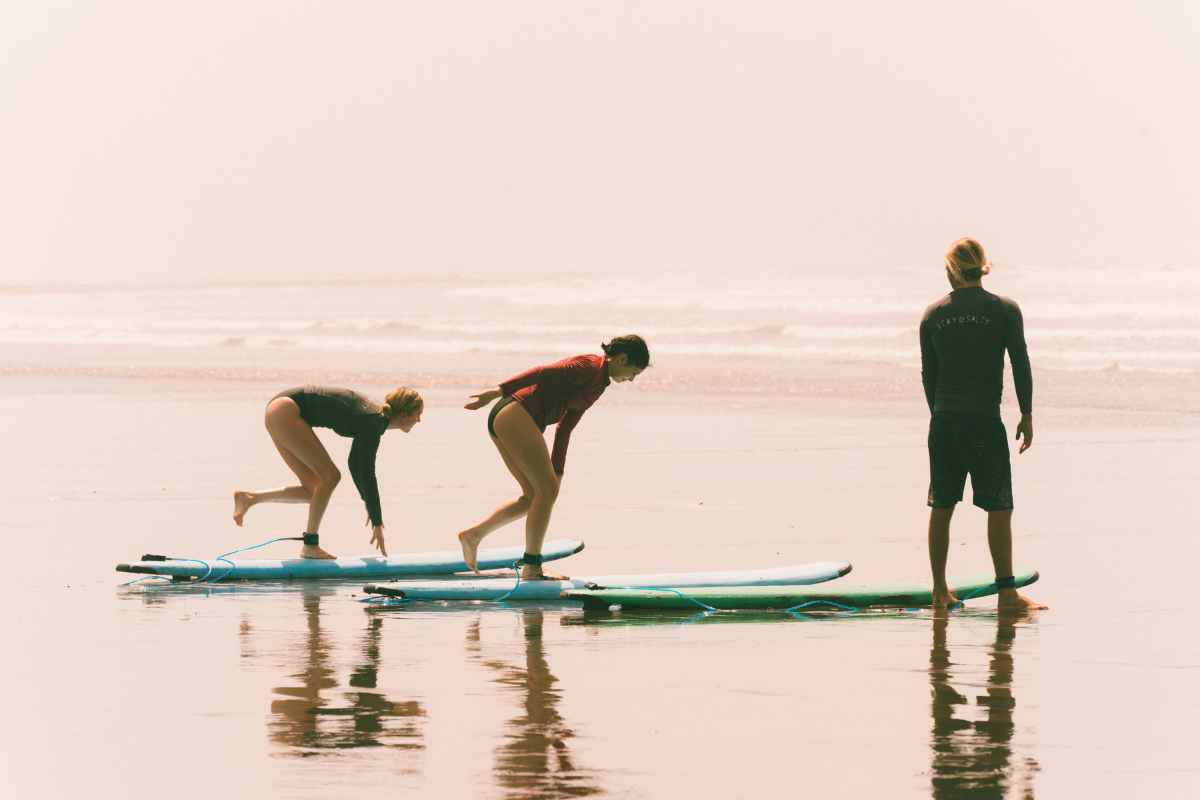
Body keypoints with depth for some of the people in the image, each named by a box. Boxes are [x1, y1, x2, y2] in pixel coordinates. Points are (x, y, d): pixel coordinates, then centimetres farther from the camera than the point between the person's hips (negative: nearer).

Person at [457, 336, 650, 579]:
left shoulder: (598, 384, 22)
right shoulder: (590, 367, -9)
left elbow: (565, 428, 27)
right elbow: (543, 373, -20)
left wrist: (556, 471, 27)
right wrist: (498, 392, -28)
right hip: (515, 416, -10)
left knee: (534, 495, 13)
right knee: (548, 490, -4)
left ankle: (473, 534, 12)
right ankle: (531, 568, 0)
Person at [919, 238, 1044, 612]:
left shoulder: (933, 315, 5)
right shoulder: (1005, 310, -3)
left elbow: (928, 373, 9)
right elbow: (1021, 366, -4)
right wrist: (1027, 416, 3)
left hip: (944, 422, 3)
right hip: (985, 421, -3)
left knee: (941, 507, 9)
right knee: (999, 508, 1)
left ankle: (940, 591, 12)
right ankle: (1006, 591, -1)